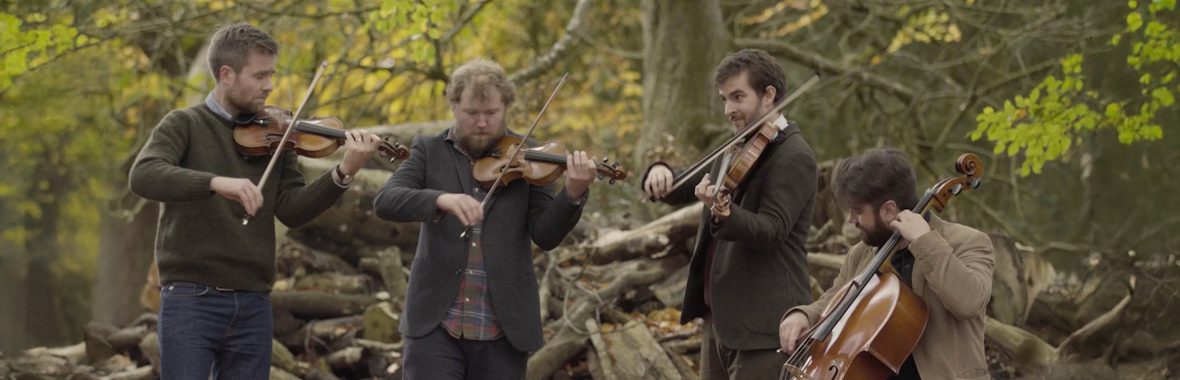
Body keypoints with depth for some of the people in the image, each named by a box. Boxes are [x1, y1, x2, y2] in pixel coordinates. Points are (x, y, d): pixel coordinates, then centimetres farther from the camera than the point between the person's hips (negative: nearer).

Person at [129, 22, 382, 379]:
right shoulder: (184, 125, -1)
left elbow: (292, 209, 1)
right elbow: (143, 176, -19)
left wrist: (344, 173, -16)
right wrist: (217, 182, -35)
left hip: (253, 303, 4)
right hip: (191, 298, -4)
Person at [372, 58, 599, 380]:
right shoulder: (429, 151, 6)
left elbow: (545, 236, -3)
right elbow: (385, 202, -10)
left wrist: (573, 195, -23)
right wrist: (441, 199, -28)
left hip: (503, 330, 1)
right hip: (435, 324, 0)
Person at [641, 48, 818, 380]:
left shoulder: (794, 157, -11)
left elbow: (771, 231, -23)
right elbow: (682, 191, 17)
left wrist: (724, 214, -42)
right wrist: (661, 173, -6)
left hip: (761, 325, -9)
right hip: (719, 315, 9)